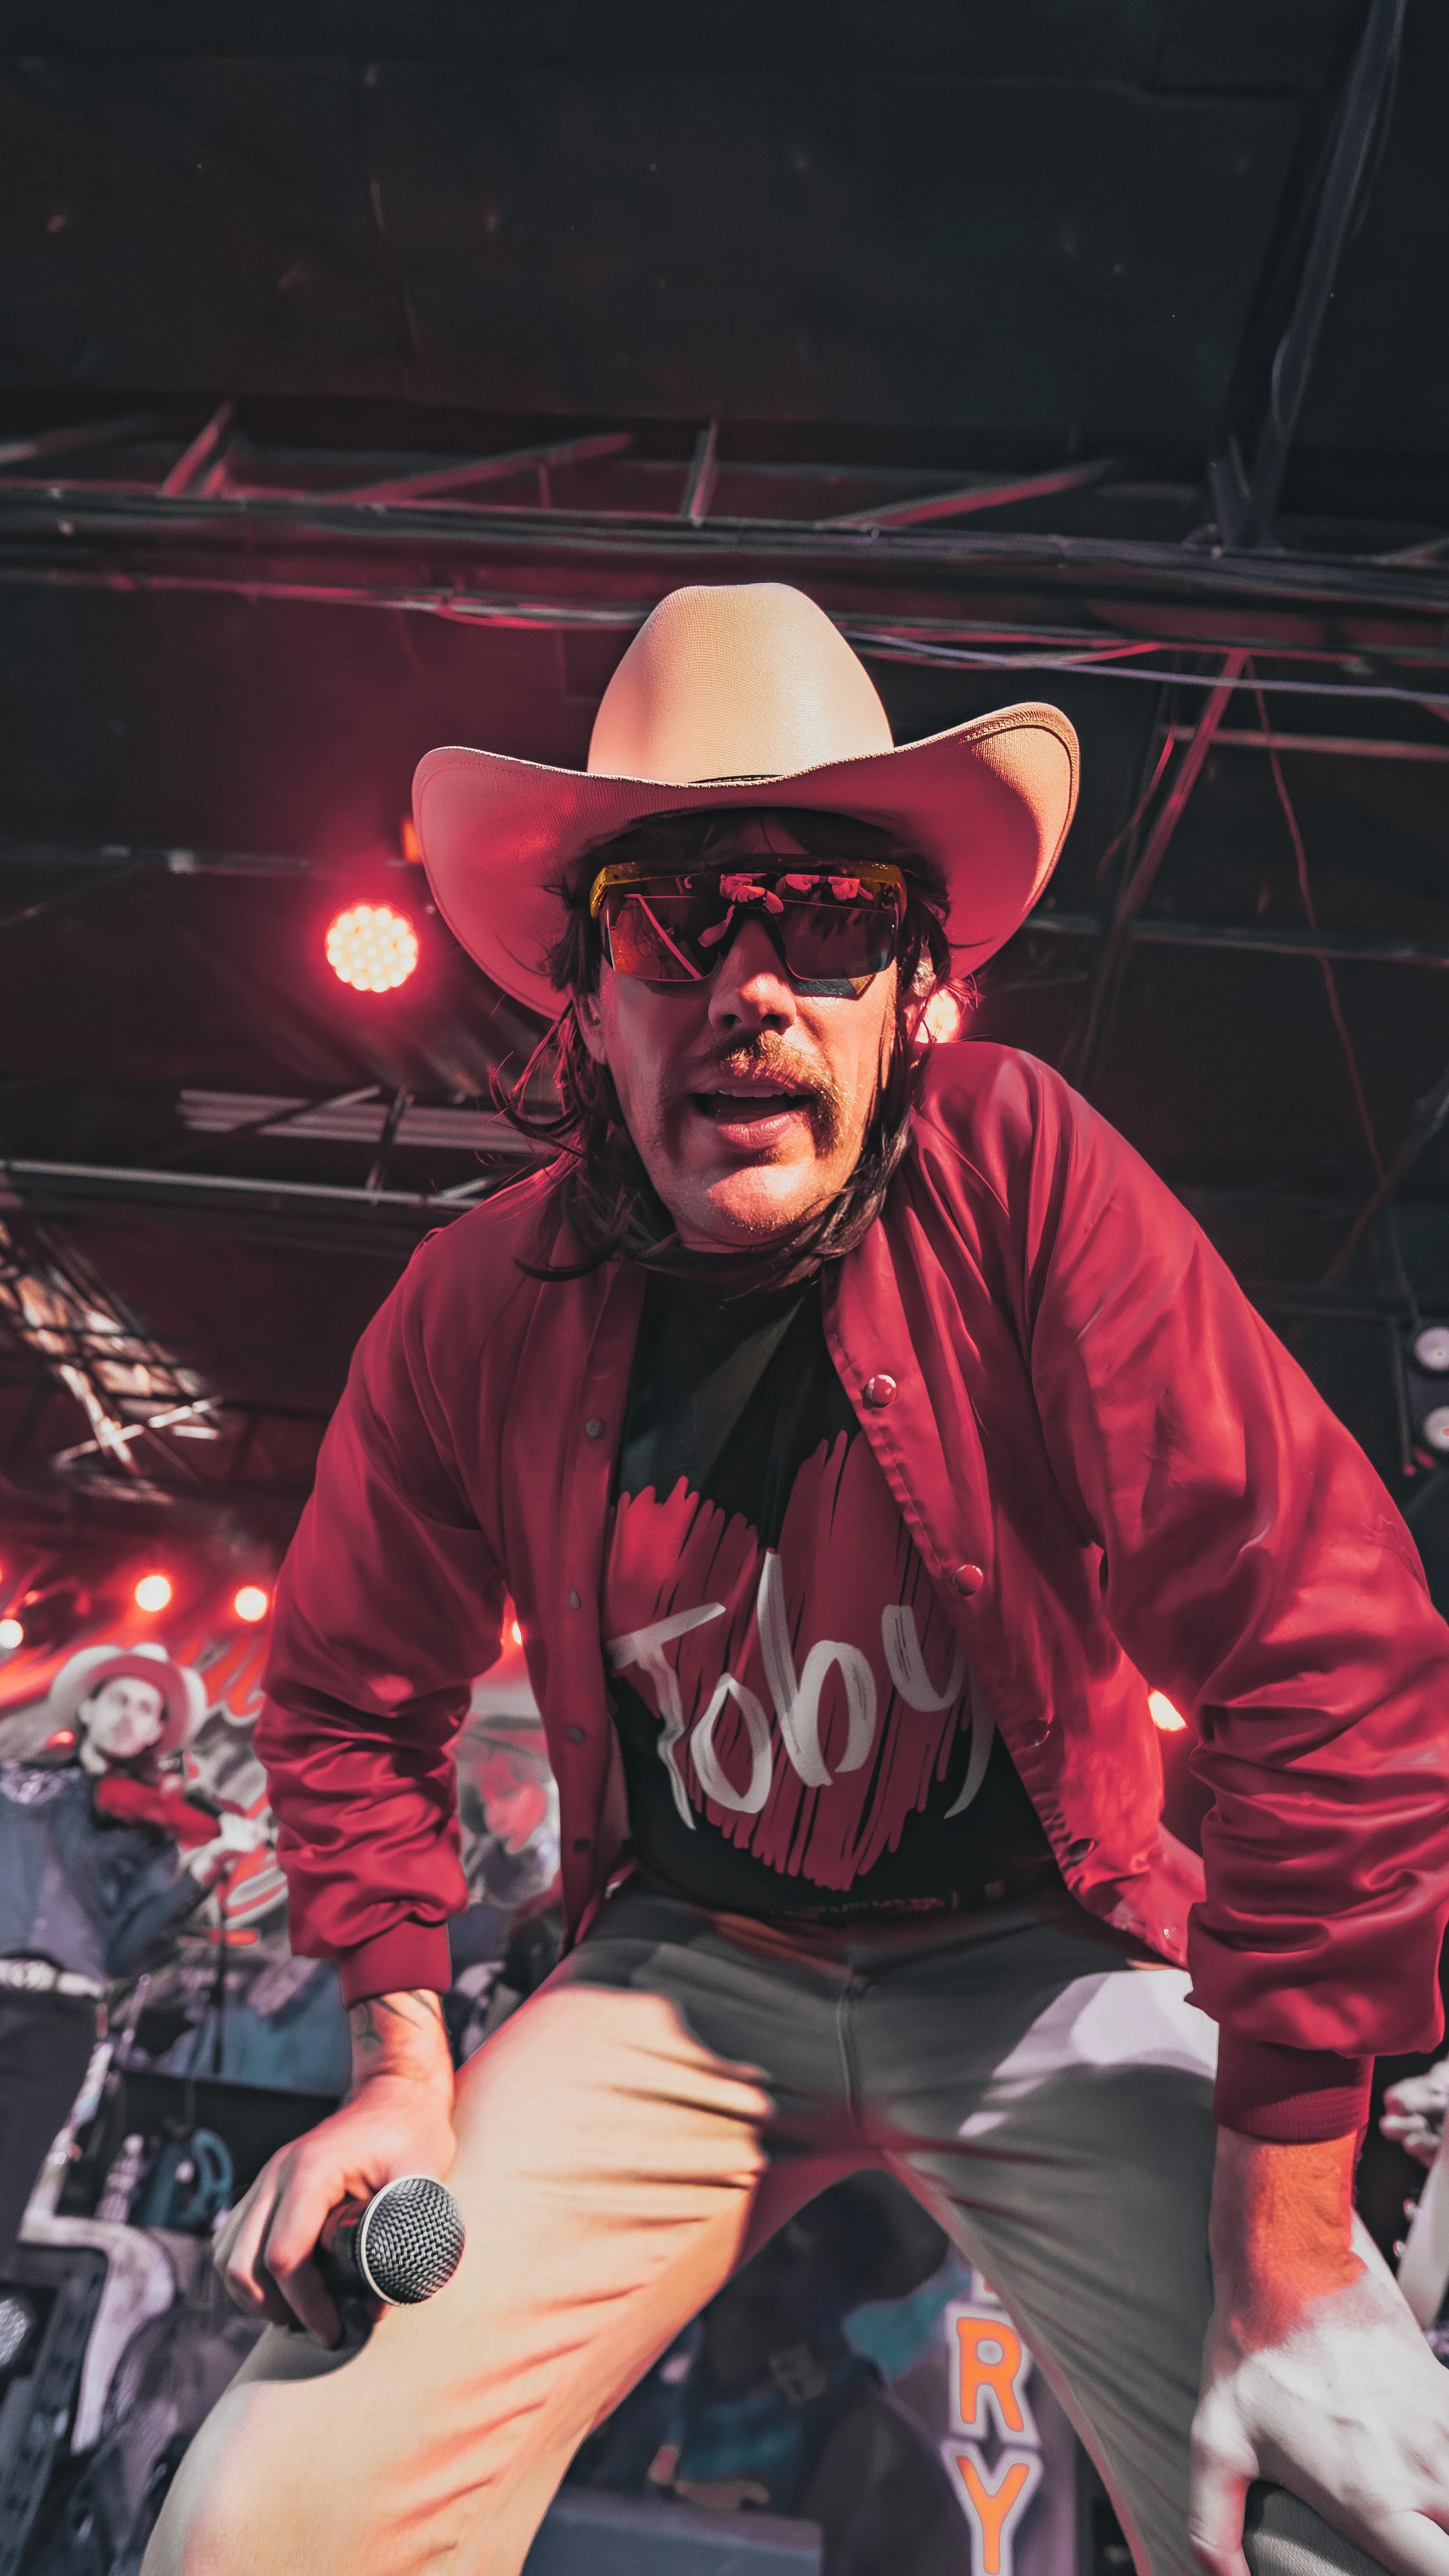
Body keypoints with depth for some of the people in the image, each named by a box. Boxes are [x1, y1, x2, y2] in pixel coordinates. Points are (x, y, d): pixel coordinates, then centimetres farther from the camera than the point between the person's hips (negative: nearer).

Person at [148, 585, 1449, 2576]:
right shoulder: (479, 1308, -10)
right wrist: (402, 2067, -1)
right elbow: (354, 1695, 7)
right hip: (683, 1971, 2)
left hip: (1046, 1967, -1)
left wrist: (1286, 2249, -16)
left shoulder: (1024, 1177, -19)